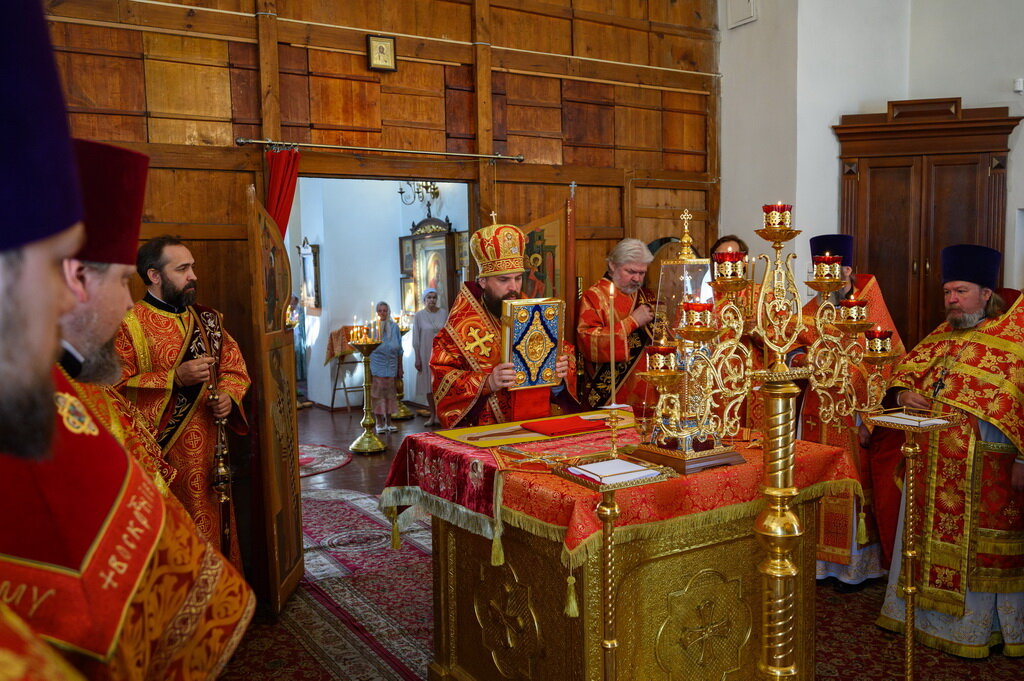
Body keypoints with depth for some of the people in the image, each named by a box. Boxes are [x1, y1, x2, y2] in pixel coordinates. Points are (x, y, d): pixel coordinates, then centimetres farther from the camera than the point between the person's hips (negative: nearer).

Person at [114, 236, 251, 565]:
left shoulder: (208, 320, 12)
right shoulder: (129, 325, -7)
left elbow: (234, 369, 17)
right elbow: (116, 387, -15)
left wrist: (228, 396, -2)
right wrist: (174, 378, -19)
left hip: (208, 453, 6)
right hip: (160, 455, -5)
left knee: (214, 530, 11)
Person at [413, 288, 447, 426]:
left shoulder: (443, 313, 3)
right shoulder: (419, 315, -1)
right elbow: (416, 339, 0)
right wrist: (417, 358, -4)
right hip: (426, 355, 0)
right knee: (429, 386, 5)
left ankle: (439, 415, 4)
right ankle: (432, 415, 13)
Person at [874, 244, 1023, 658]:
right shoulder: (939, 338, 12)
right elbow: (904, 373, 18)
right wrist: (904, 395, -5)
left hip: (986, 473, -6)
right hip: (932, 468, 6)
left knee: (977, 547, 4)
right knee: (929, 538, 15)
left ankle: (978, 625, 21)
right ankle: (926, 610, 30)